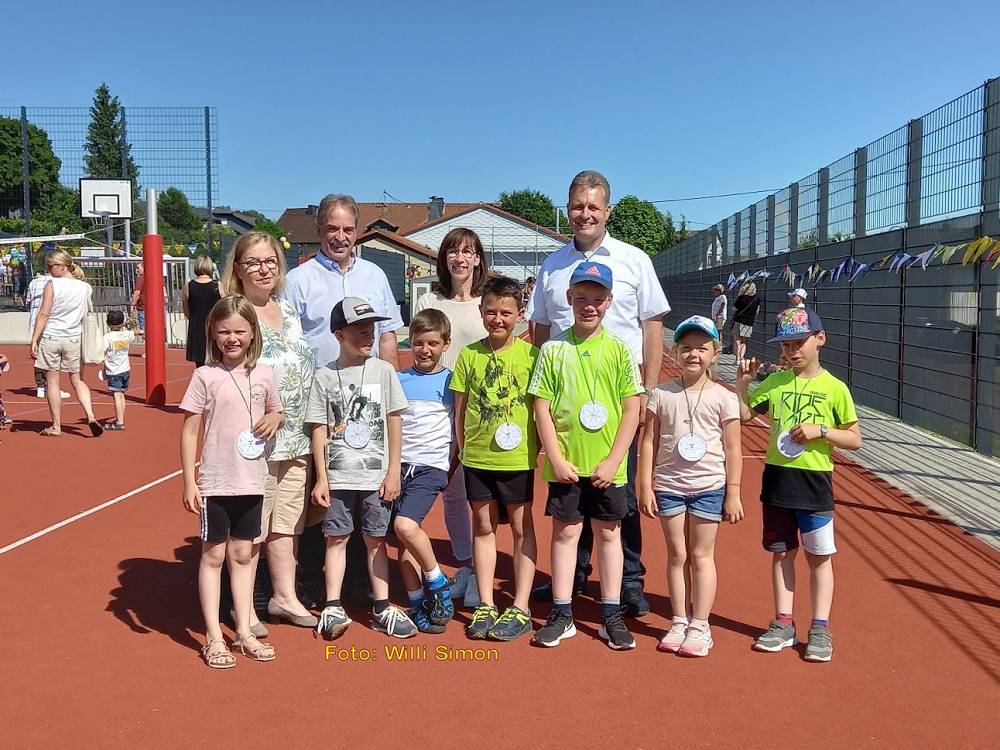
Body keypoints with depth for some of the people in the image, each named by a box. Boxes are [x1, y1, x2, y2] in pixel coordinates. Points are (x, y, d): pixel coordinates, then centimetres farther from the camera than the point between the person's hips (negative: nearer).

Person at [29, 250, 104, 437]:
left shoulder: (52, 284, -9)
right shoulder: (85, 287, 3)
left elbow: (44, 313, -11)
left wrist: (34, 340, -8)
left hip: (50, 338, -3)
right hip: (73, 339, 3)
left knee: (52, 382, 6)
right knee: (78, 381, 13)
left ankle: (56, 426, 11)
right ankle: (91, 416, -7)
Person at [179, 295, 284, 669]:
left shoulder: (264, 375, 3)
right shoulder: (205, 376, -8)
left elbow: (275, 412, 19)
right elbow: (189, 430, -6)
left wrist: (273, 419, -6)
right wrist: (189, 482, -10)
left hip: (252, 481, 4)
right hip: (216, 482, -4)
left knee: (242, 554, 14)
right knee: (213, 555, 6)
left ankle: (244, 631, 23)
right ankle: (214, 638, 14)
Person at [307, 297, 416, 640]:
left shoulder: (383, 370, 1)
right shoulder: (325, 376, 0)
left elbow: (394, 423, 2)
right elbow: (319, 429, 1)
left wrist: (393, 472, -1)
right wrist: (321, 479, -2)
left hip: (376, 475, 0)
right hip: (338, 476, 0)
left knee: (376, 539, 9)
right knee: (336, 538, 6)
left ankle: (382, 609, 17)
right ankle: (333, 608, 15)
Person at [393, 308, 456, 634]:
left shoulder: (450, 381, 4)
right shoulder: (399, 380, 9)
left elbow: (461, 425, 10)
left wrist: (454, 465, 2)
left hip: (431, 465, -3)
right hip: (399, 464, 3)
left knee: (405, 526, -22)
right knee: (403, 540, 2)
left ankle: (438, 585, -2)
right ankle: (418, 603, 15)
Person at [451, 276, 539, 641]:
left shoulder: (530, 354, -5)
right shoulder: (469, 355, 2)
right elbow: (459, 409, 7)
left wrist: (537, 446, -7)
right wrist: (462, 449, 5)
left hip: (518, 457, -3)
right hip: (477, 457, 3)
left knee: (521, 528, 7)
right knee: (483, 527, 11)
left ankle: (520, 609, 15)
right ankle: (485, 605, 22)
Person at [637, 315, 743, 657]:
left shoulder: (723, 398, -3)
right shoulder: (662, 395, 0)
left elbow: (733, 449, -2)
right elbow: (649, 442, 2)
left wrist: (733, 493, -4)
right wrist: (645, 486, -1)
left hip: (709, 487, -2)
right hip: (669, 486, 2)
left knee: (701, 555, 5)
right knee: (676, 554, 10)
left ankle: (699, 626, 14)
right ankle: (679, 622, 21)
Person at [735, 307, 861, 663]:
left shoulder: (834, 388, -5)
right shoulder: (775, 381, 5)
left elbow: (855, 439, -3)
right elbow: (744, 414, 8)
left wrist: (820, 430, -18)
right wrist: (742, 381, -5)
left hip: (814, 482, -3)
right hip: (777, 477, 4)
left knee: (819, 556, 6)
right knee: (782, 552, 12)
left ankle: (820, 629, 16)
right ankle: (783, 624, 21)